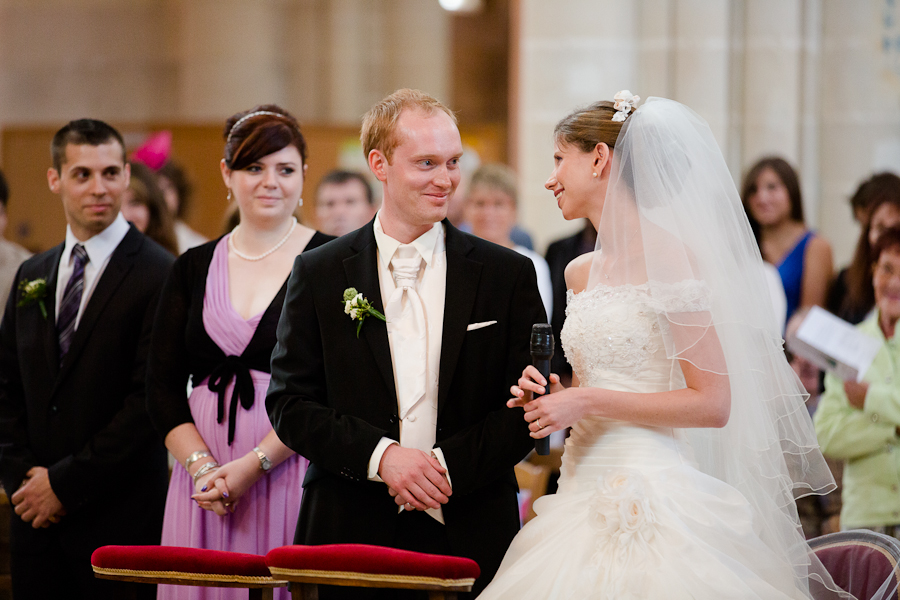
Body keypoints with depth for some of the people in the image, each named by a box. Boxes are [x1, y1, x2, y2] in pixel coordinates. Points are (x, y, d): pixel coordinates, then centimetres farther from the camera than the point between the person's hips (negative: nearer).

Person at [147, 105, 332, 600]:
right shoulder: (195, 268, 12)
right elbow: (162, 387, 8)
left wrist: (254, 464, -15)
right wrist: (203, 466, -8)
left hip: (291, 473, -3)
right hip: (204, 477, 4)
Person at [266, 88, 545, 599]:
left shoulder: (509, 275, 4)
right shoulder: (319, 274, 4)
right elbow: (290, 404, 1)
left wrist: (447, 464, -12)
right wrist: (380, 456, -14)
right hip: (351, 534, 0)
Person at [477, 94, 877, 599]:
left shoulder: (670, 257, -9)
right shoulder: (580, 273, 15)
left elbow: (713, 404, -14)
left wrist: (588, 402, -13)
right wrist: (551, 396, 5)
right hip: (585, 493, 7)